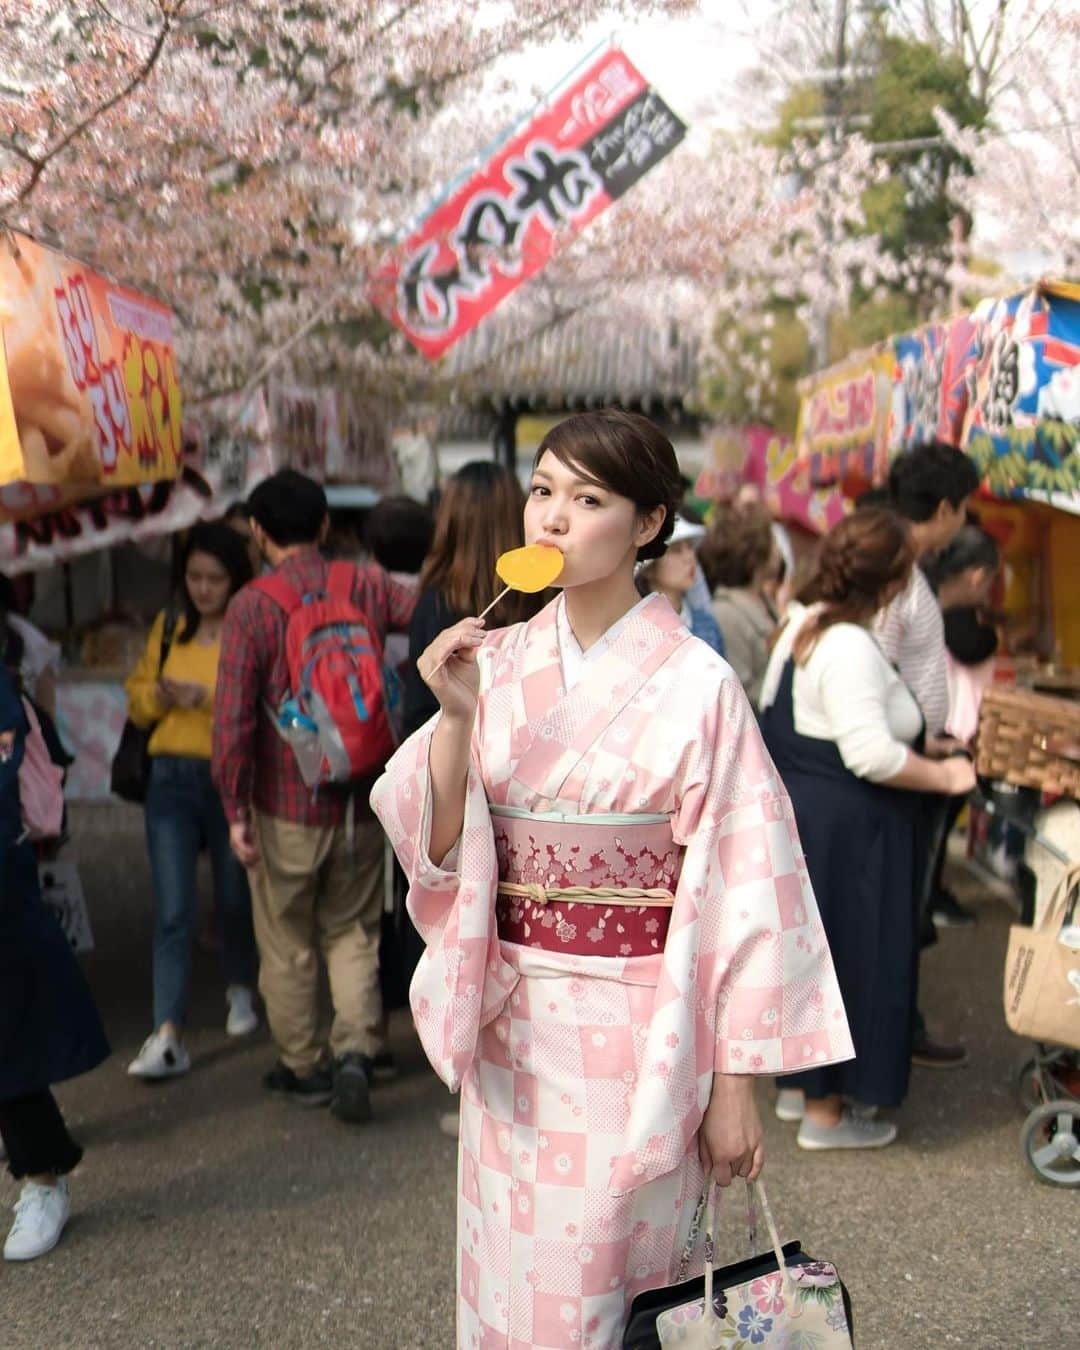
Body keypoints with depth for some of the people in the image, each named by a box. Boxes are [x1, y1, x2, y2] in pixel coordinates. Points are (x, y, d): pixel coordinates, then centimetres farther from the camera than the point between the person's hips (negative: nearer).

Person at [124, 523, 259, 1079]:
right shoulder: (168, 627, 9)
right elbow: (138, 702, 15)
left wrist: (209, 698, -26)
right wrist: (159, 696, -6)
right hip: (172, 777, 3)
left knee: (234, 897, 14)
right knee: (173, 909, -4)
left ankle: (240, 990, 40)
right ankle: (167, 1036, -4)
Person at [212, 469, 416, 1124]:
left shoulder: (253, 605, -12)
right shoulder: (368, 585, -3)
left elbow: (233, 717, -15)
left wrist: (236, 809, -9)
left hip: (285, 807, -2)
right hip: (359, 803, 3)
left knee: (288, 945, 14)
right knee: (352, 933, 17)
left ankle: (304, 1068, 25)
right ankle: (356, 1051, 1)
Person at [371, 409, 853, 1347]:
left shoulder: (695, 683, -12)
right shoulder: (495, 663, 1)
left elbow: (744, 888, -10)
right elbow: (436, 848, -3)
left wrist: (736, 1085, -10)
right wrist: (455, 717, -19)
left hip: (635, 1028, -4)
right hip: (508, 1021, 4)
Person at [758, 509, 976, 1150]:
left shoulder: (805, 622, 6)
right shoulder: (851, 647, -24)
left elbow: (775, 709, 15)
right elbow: (871, 754, -29)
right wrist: (944, 777, -14)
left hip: (798, 806, 10)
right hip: (842, 827, -10)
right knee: (849, 956, 3)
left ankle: (798, 1083, 35)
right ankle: (826, 1112, 16)